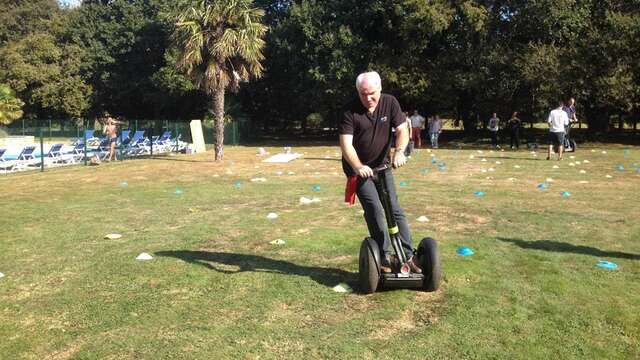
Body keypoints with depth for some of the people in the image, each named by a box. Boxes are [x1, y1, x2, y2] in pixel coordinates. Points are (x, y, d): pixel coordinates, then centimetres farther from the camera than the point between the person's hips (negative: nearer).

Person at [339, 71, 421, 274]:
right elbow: (345, 144, -22)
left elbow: (402, 130, -10)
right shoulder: (350, 111, -16)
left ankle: (408, 255, 11)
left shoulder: (390, 103, -7)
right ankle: (384, 257, 0)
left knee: (395, 209, 3)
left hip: (382, 165, 4)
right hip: (359, 169, -3)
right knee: (374, 209, -13)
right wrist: (358, 167, -38)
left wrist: (399, 151, -31)